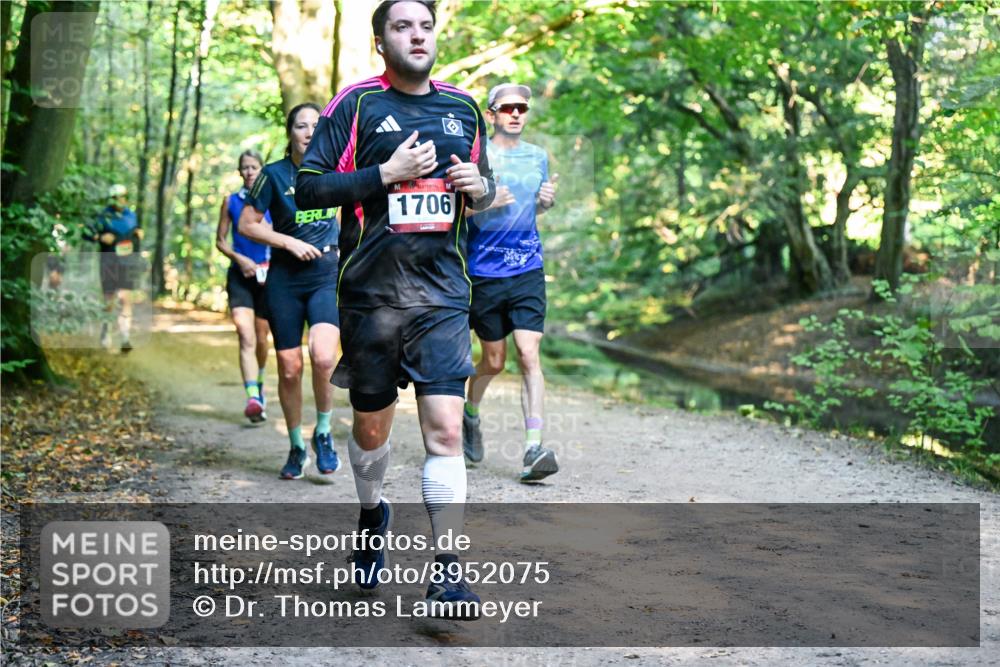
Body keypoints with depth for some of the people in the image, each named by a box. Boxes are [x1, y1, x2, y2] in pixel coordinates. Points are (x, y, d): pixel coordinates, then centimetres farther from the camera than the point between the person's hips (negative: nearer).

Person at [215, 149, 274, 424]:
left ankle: (259, 385, 40)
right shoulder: (231, 201, 6)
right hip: (240, 275, -1)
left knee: (261, 338, 13)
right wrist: (239, 259, -8)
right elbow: (220, 241, 9)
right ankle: (253, 398, -28)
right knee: (246, 337, -17)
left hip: (267, 276, 1)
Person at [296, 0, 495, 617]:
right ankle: (373, 516, 42)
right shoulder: (357, 105, -1)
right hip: (370, 294, -1)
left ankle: (447, 571, -8)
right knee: (371, 427, 13)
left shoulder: (463, 108, 11)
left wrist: (480, 186, 0)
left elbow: (485, 184, 24)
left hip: (443, 294, 2)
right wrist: (386, 174, -16)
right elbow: (307, 188, -6)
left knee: (445, 429, -11)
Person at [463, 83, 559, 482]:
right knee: (494, 360, 9)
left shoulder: (537, 156, 11)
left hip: (528, 270, 2)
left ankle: (533, 448, -13)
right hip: (484, 273, -2)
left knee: (529, 355, -10)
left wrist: (547, 200, 2)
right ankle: (470, 414, 39)